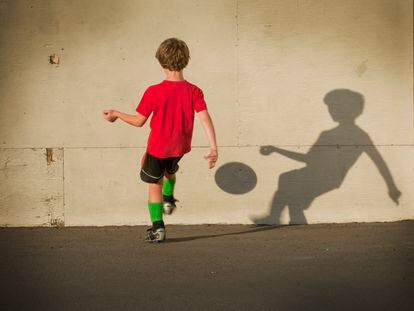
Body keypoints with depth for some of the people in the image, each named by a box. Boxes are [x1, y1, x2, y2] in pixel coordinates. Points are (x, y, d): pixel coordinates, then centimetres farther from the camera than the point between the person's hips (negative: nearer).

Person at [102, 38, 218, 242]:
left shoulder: (153, 92, -20)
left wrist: (116, 114, 5)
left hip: (158, 147, -3)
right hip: (180, 147, 3)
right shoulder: (194, 92, -15)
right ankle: (169, 199, 34)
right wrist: (213, 149, -19)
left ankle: (158, 228, 11)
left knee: (154, 185, 14)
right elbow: (205, 120, -21)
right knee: (170, 169, 37)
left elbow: (139, 121, -11)